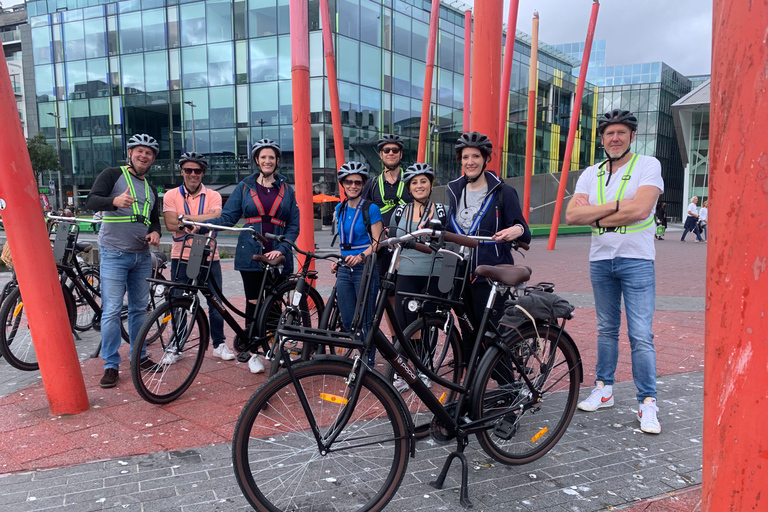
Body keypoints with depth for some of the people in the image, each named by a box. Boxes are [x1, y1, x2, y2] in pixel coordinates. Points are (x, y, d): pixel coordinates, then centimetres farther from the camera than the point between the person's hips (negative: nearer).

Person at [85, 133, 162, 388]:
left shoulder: (151, 189, 18)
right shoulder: (112, 175, -1)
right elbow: (91, 201, -14)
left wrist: (155, 232, 1)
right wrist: (115, 201, -35)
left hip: (142, 255, 6)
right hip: (114, 254, -6)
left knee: (139, 308, 12)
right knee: (112, 311, -6)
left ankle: (139, 356, 24)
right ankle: (111, 365, 2)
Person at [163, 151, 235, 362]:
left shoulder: (213, 196, 3)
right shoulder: (171, 195, 3)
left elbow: (215, 219, -16)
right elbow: (171, 224, -12)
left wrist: (184, 218, -17)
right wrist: (201, 224, -16)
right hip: (181, 258, 0)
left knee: (216, 304, 6)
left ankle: (219, 344, 21)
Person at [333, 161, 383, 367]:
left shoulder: (371, 209, -6)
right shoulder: (340, 209, 12)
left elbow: (377, 242, -10)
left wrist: (361, 256, -25)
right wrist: (336, 260, 11)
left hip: (365, 269, -5)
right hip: (344, 270, 6)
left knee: (366, 321, -1)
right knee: (347, 322, 8)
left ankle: (368, 364, 11)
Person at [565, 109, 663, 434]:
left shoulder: (647, 165, -4)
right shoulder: (591, 174, 8)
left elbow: (640, 209, -19)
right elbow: (572, 215, -5)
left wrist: (595, 215, -11)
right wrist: (614, 205, -14)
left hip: (637, 260, -4)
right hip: (600, 261, 4)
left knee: (641, 335, -6)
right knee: (606, 329, 14)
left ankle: (647, 403, 3)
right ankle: (604, 389, 25)